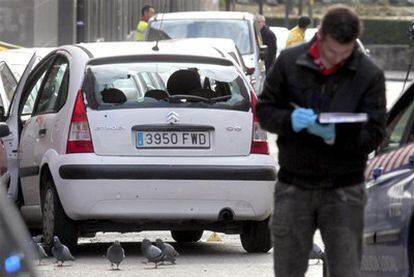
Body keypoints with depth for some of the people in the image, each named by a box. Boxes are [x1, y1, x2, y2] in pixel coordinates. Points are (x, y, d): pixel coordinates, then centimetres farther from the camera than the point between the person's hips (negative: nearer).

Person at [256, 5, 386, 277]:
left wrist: (335, 136, -25)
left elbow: (374, 134, -7)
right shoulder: (289, 61, 0)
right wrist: (289, 121, -18)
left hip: (344, 192, -1)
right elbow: (264, 110, 4)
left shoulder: (370, 75, -4)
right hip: (294, 187, 2)